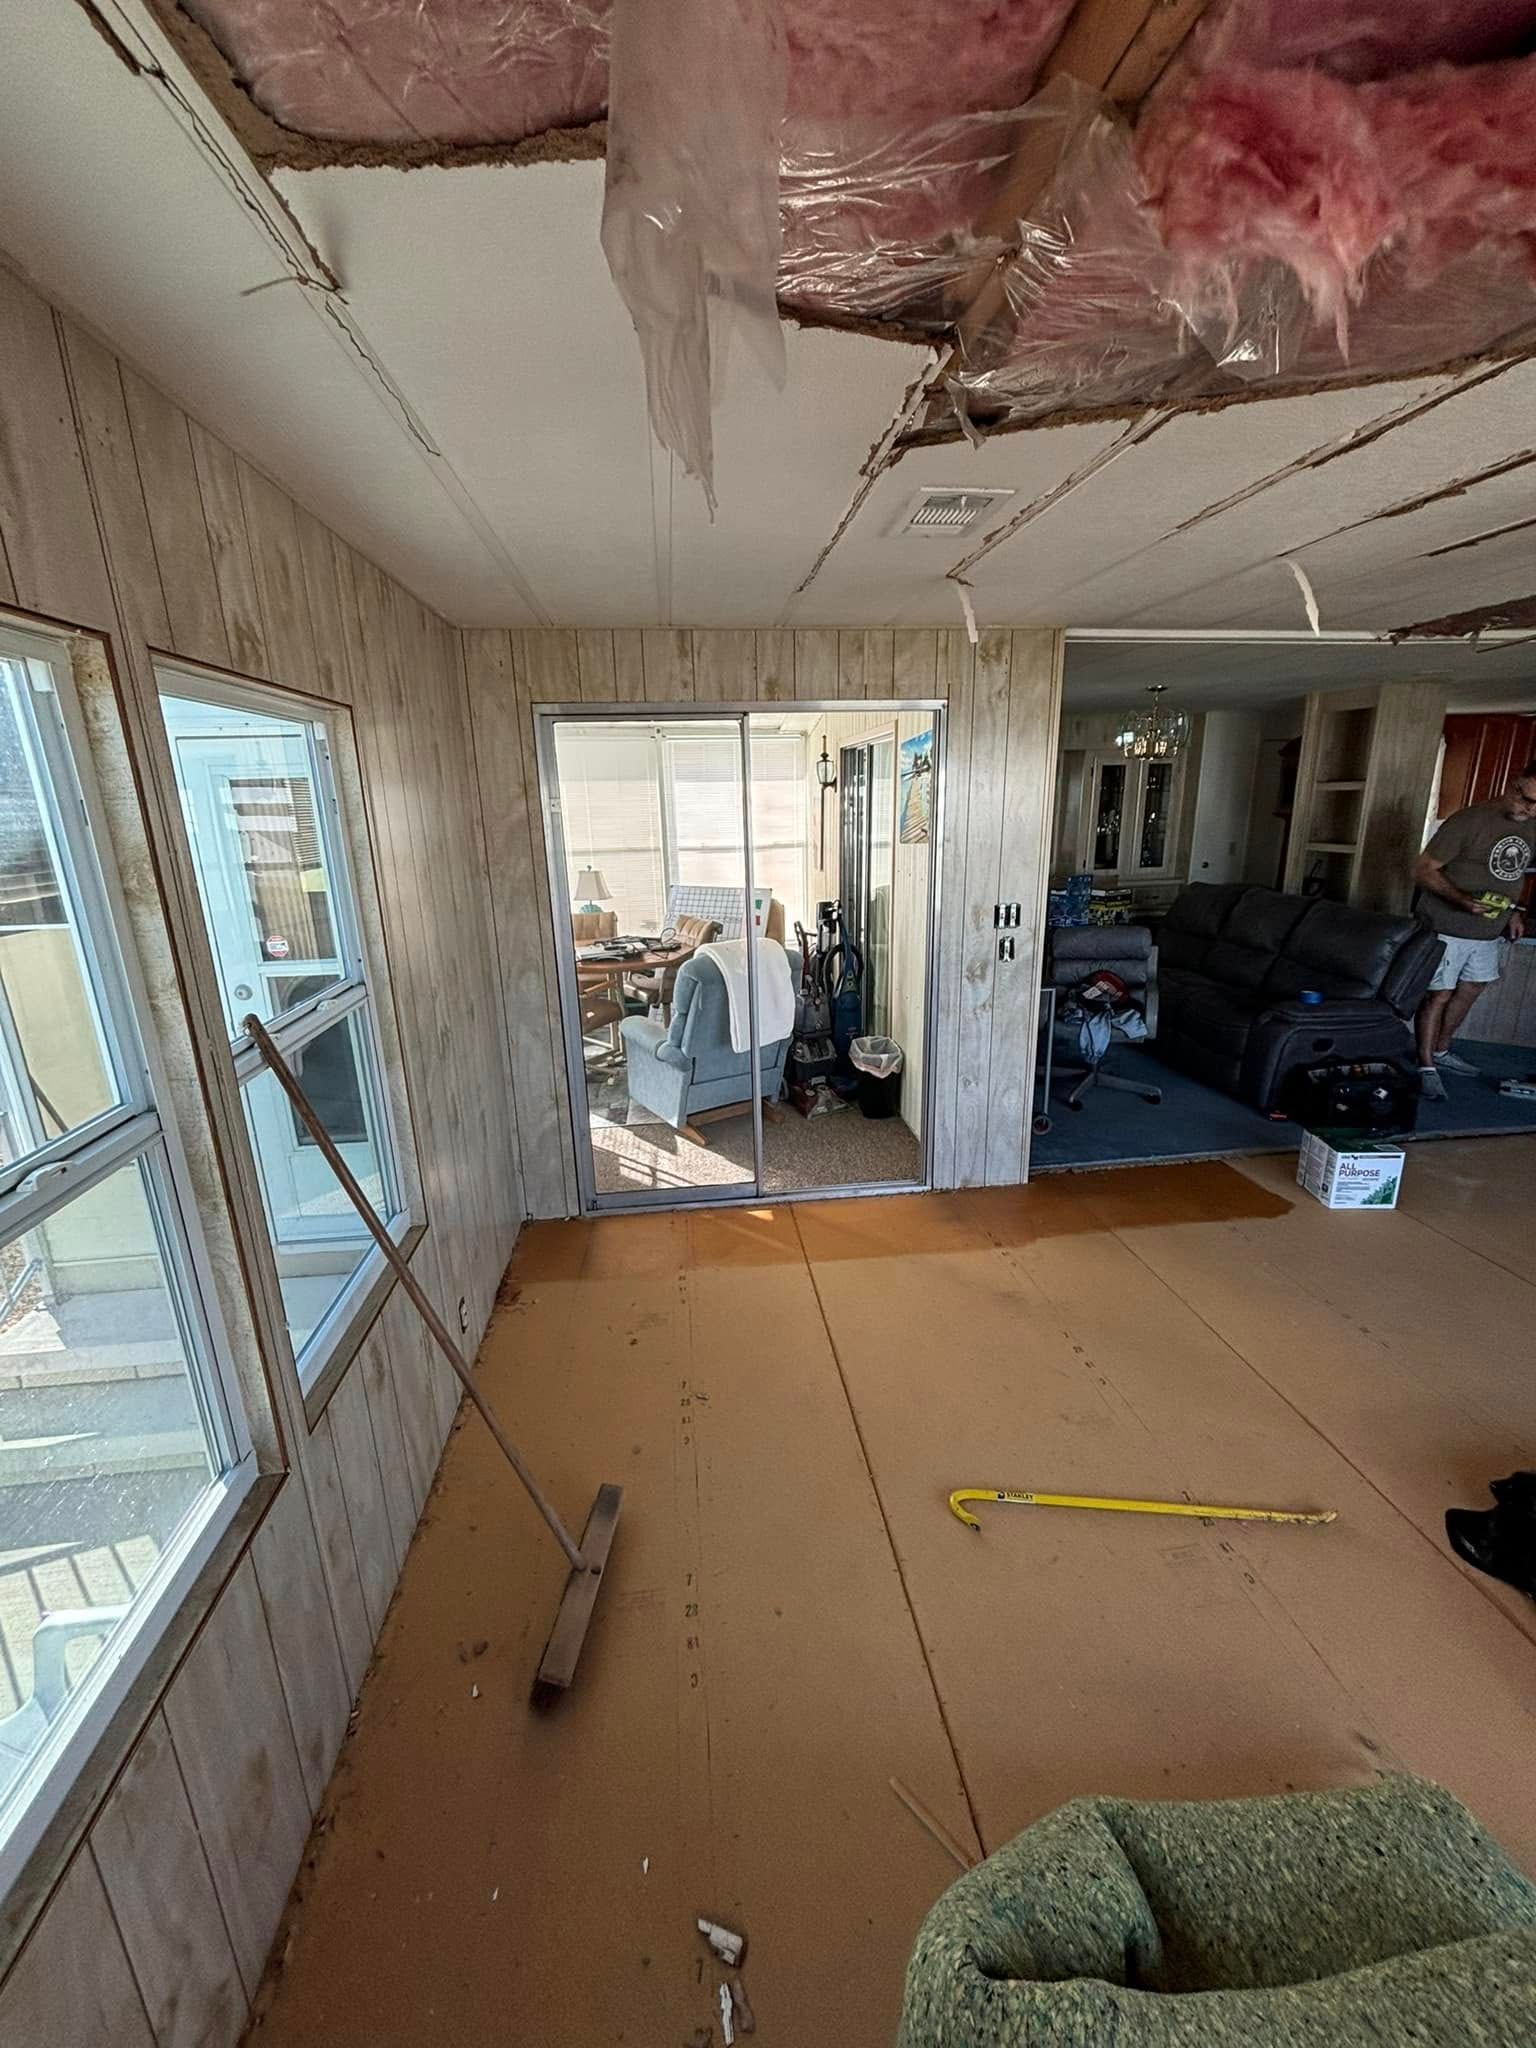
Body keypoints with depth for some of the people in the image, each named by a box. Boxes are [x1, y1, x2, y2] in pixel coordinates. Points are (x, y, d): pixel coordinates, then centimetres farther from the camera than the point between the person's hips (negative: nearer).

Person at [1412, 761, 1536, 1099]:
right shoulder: (1469, 821, -18)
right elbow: (1424, 871, -17)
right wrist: (1462, 899, -29)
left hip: (1490, 933, 8)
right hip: (1447, 929, -7)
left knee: (1469, 992, 17)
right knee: (1438, 995, -3)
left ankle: (1440, 1052, 34)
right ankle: (1426, 1067, 7)